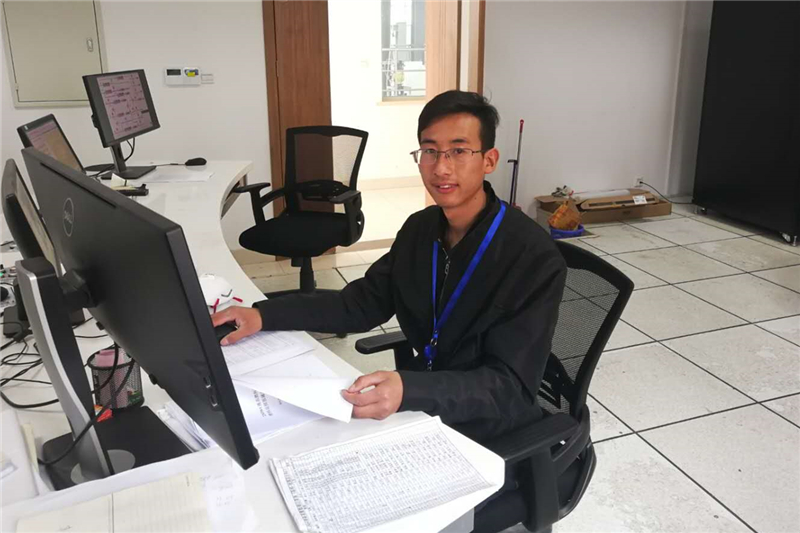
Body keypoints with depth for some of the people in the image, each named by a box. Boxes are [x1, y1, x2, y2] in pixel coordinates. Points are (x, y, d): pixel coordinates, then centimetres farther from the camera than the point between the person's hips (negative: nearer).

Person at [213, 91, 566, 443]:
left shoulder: (535, 258, -22)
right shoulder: (420, 228, 0)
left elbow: (511, 387, -25)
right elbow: (363, 301, 4)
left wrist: (409, 389, -42)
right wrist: (265, 315, -9)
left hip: (486, 431, -6)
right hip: (420, 406, 6)